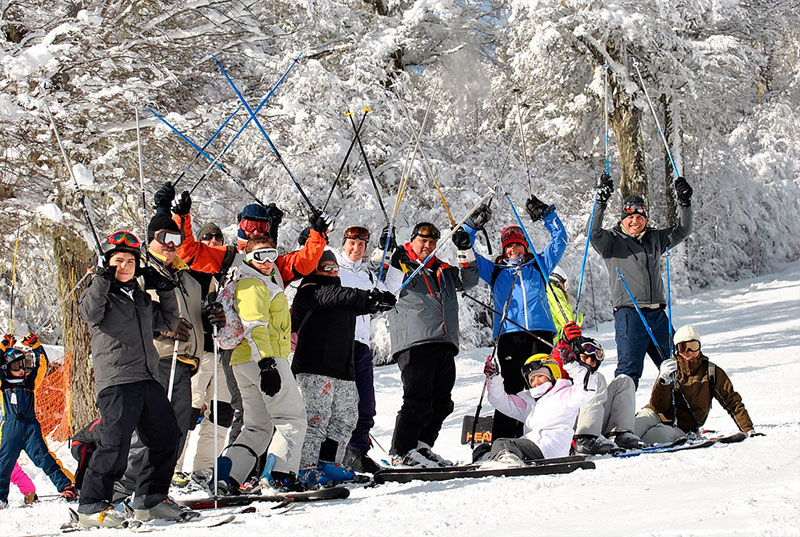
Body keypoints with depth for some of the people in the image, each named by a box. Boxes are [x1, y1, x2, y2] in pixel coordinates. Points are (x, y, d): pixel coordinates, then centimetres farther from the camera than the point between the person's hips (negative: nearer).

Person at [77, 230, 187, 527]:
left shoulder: (142, 299, 22)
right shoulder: (101, 292, 3)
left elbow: (168, 321, 31)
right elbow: (89, 313, -18)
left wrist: (165, 291, 18)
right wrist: (102, 280, -22)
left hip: (148, 380, 7)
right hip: (116, 380, -7)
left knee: (166, 436, 8)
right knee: (115, 443, -14)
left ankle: (150, 498, 19)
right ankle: (92, 505, -6)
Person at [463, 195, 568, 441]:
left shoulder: (539, 266, 21)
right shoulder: (494, 271, 20)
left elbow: (559, 239, 20)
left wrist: (547, 215, 10)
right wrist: (472, 227, 9)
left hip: (541, 332, 1)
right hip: (510, 334, -1)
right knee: (511, 388, -7)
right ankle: (502, 442, -8)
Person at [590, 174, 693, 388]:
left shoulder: (655, 239, 17)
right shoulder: (612, 241, 2)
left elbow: (682, 230, 18)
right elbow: (594, 233, -16)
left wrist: (684, 202, 5)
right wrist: (601, 202, -26)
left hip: (657, 314, 6)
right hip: (629, 312, -6)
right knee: (629, 369, -12)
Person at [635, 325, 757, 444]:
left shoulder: (712, 372, 4)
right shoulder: (670, 369, 5)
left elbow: (732, 401, 10)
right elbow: (658, 407, -3)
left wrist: (748, 429, 3)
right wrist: (663, 380, -20)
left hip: (680, 428, -1)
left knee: (666, 435, -37)